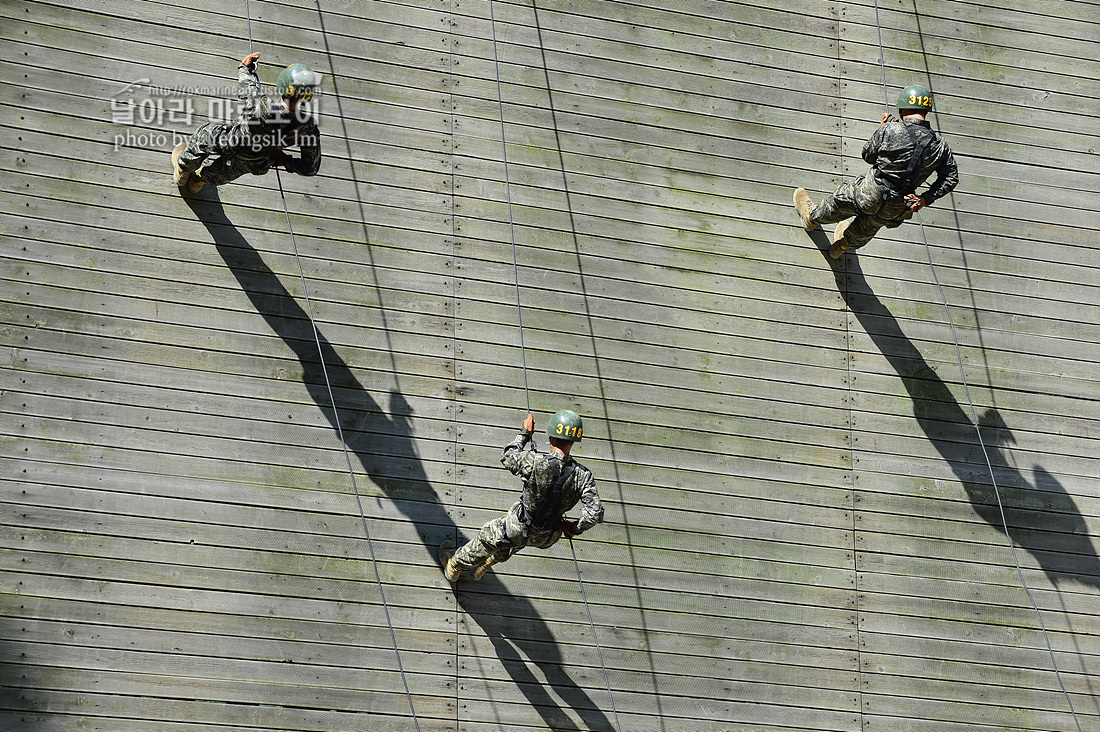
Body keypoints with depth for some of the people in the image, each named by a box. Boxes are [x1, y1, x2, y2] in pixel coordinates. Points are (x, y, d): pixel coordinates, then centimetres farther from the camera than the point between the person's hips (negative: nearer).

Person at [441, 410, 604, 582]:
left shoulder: (535, 462, -32)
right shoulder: (583, 476, -25)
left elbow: (508, 457, -10)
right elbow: (595, 514, -27)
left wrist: (525, 433, 5)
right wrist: (574, 528, -7)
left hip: (517, 528, -3)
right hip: (547, 538, 3)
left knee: (487, 537, 29)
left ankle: (455, 565, 54)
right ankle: (489, 562, 60)